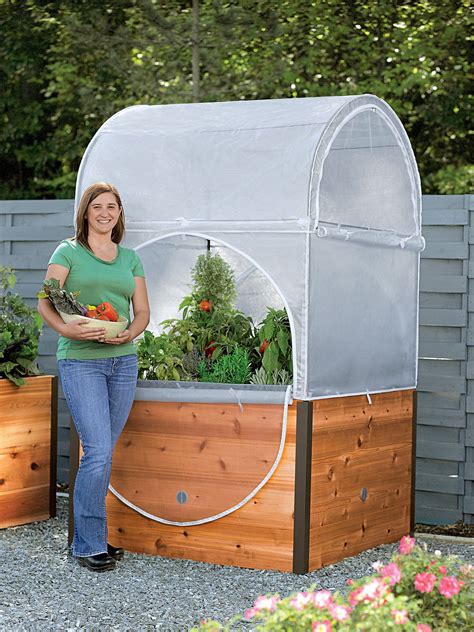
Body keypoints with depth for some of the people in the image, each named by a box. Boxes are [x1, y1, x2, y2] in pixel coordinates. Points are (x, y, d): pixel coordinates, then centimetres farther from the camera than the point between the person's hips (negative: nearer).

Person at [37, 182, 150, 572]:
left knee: (103, 453, 9)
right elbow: (45, 303, -5)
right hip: (80, 361, -4)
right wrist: (66, 329, -24)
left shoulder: (130, 258, 15)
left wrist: (129, 333, -8)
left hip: (123, 361, 4)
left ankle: (94, 536, 19)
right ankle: (89, 545, -3)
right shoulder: (68, 252, 3)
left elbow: (143, 311, 13)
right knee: (98, 452, -12)